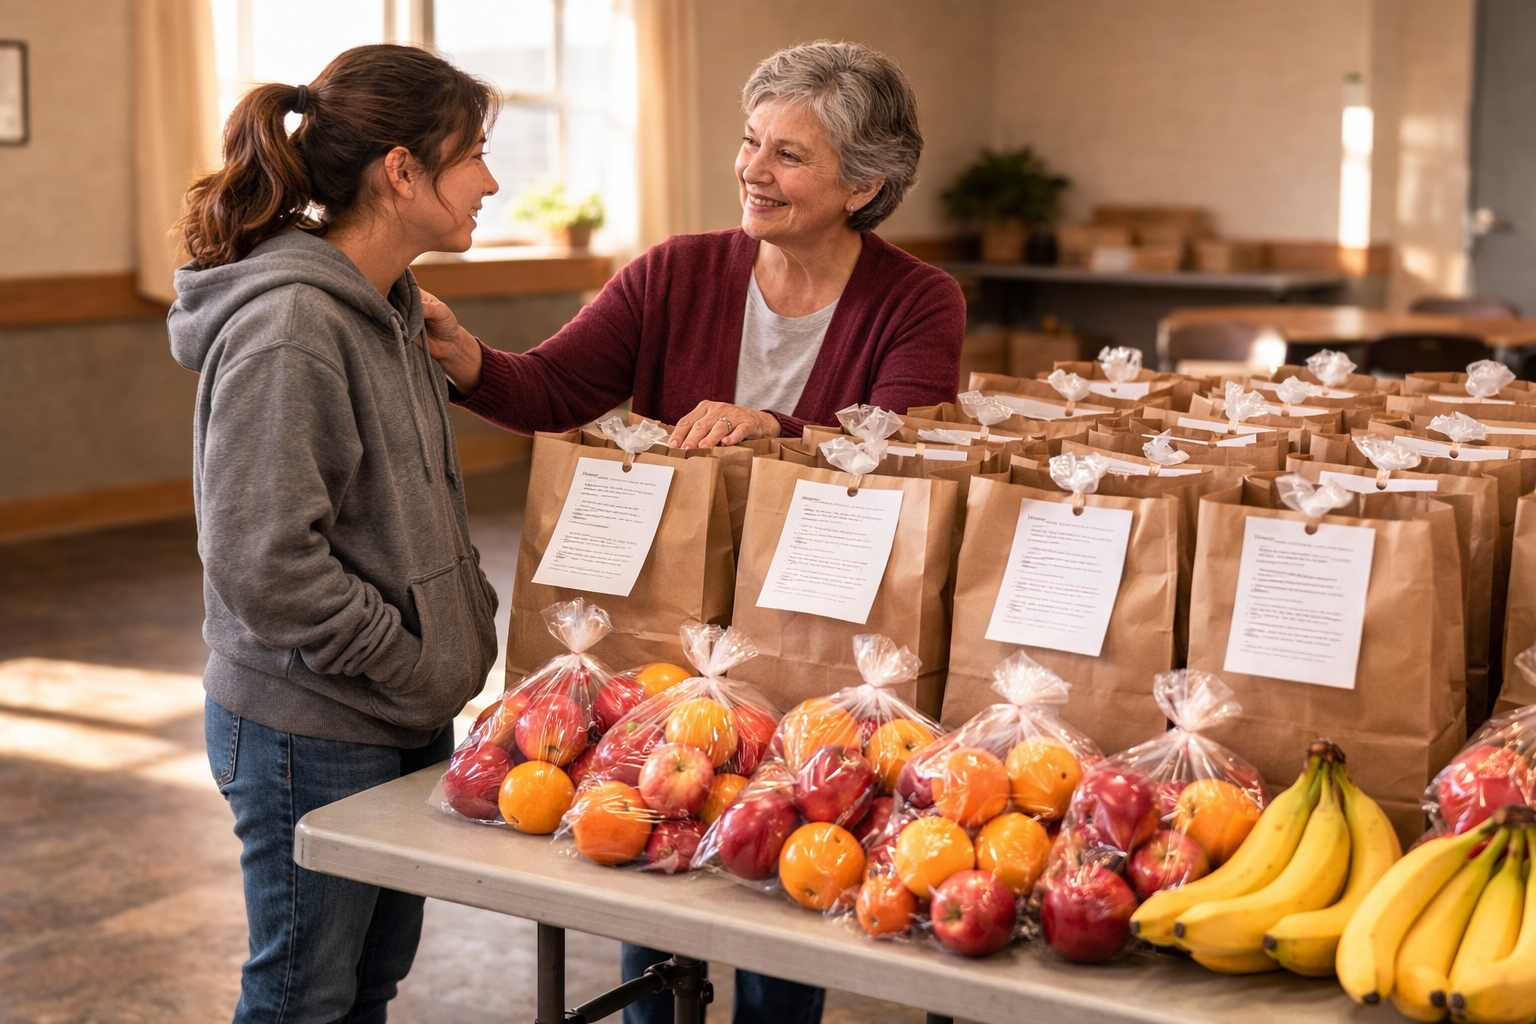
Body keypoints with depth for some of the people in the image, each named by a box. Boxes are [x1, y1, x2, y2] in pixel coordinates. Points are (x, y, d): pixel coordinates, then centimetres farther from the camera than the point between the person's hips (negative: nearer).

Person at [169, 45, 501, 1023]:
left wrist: (468, 614, 5)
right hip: (312, 732, -9)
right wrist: (417, 669, -17)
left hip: (406, 717, 9)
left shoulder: (387, 307, 7)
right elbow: (263, 563, -26)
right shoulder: (288, 326, -22)